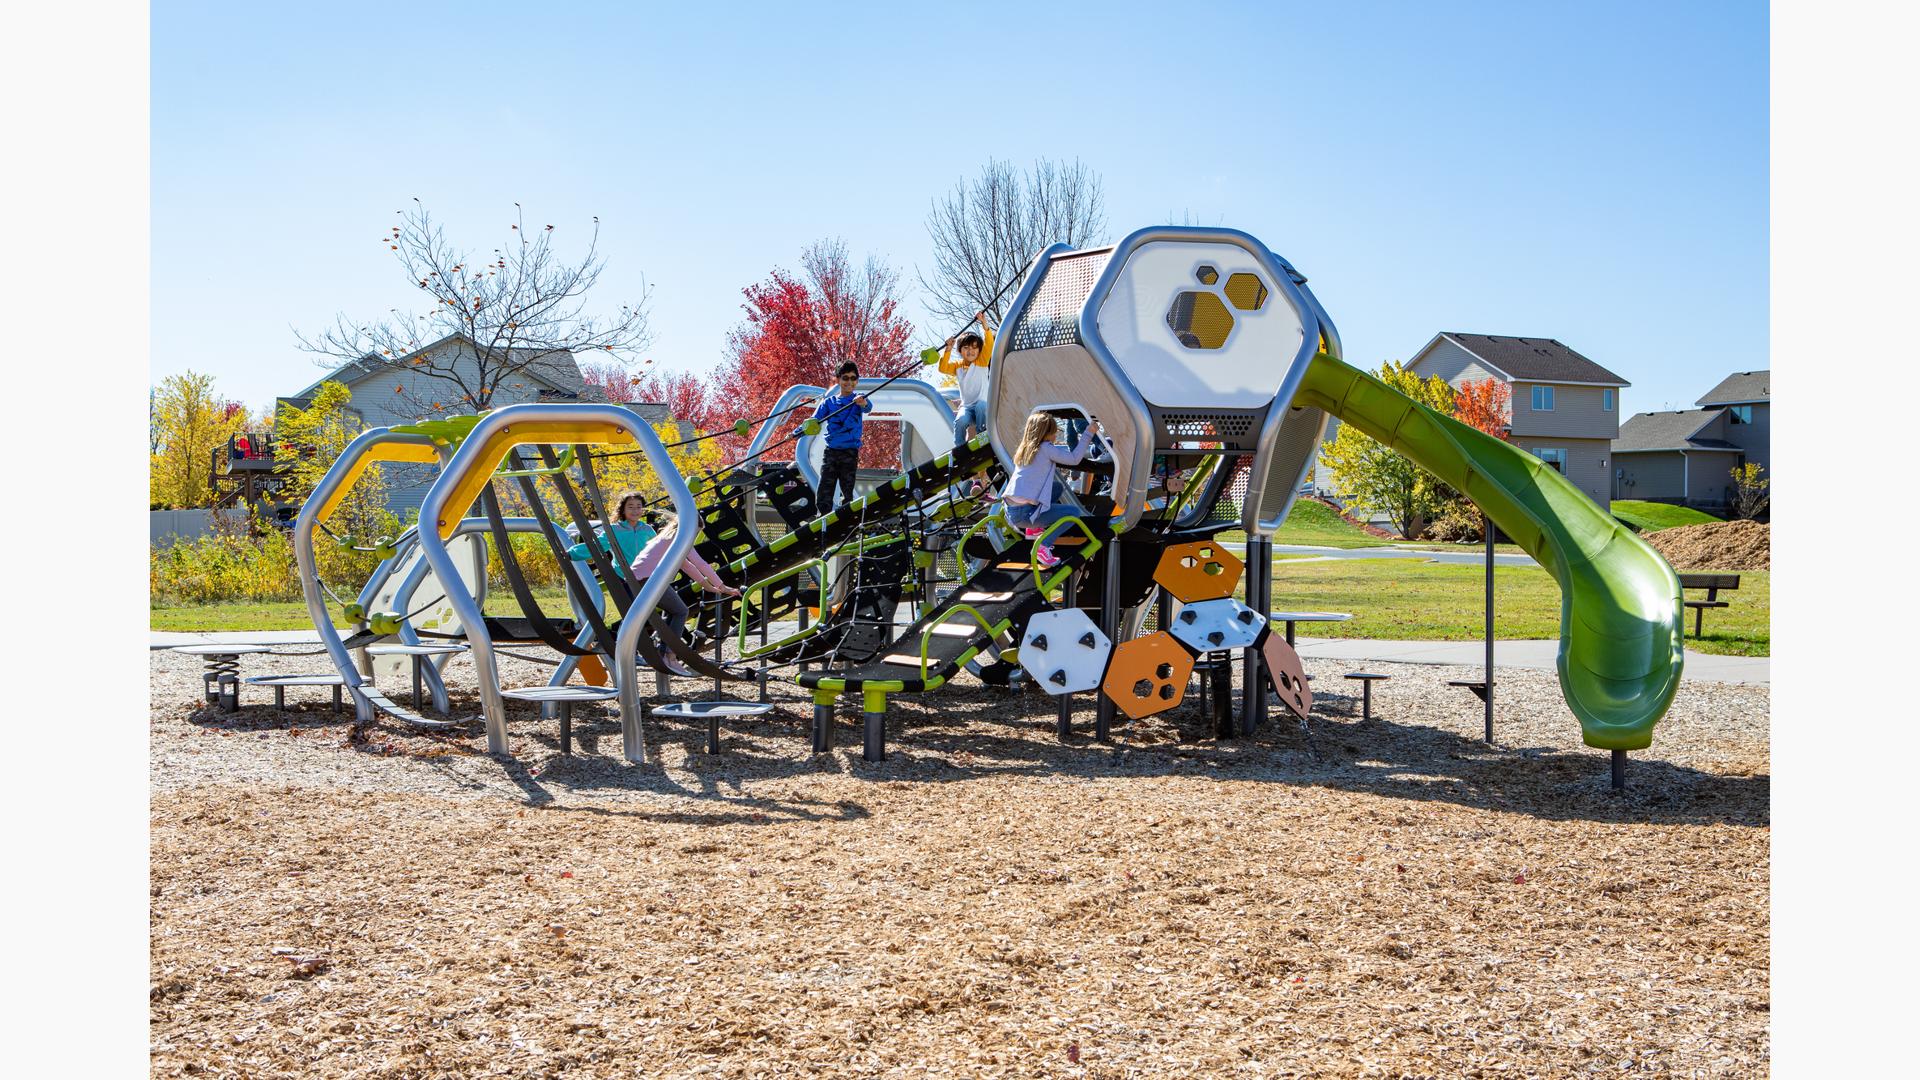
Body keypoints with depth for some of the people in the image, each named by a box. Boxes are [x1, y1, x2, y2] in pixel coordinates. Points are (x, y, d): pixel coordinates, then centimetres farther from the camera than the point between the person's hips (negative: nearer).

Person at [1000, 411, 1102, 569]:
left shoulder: (1024, 449, 14)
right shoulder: (1045, 448, -7)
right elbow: (1074, 459, -6)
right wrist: (1088, 433, -1)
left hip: (1010, 510, 8)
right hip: (1023, 514, -8)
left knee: (1057, 488, 26)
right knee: (1073, 513, 3)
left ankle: (1034, 529, 24)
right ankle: (1043, 545, -10)